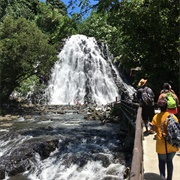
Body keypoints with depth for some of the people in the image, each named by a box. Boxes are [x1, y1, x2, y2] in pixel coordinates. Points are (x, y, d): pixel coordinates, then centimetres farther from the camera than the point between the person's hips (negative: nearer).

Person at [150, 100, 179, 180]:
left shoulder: (156, 117, -7)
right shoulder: (172, 116, -4)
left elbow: (153, 129, -8)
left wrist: (151, 125, 11)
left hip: (162, 144, -2)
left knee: (162, 160, 18)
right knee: (169, 160, 20)